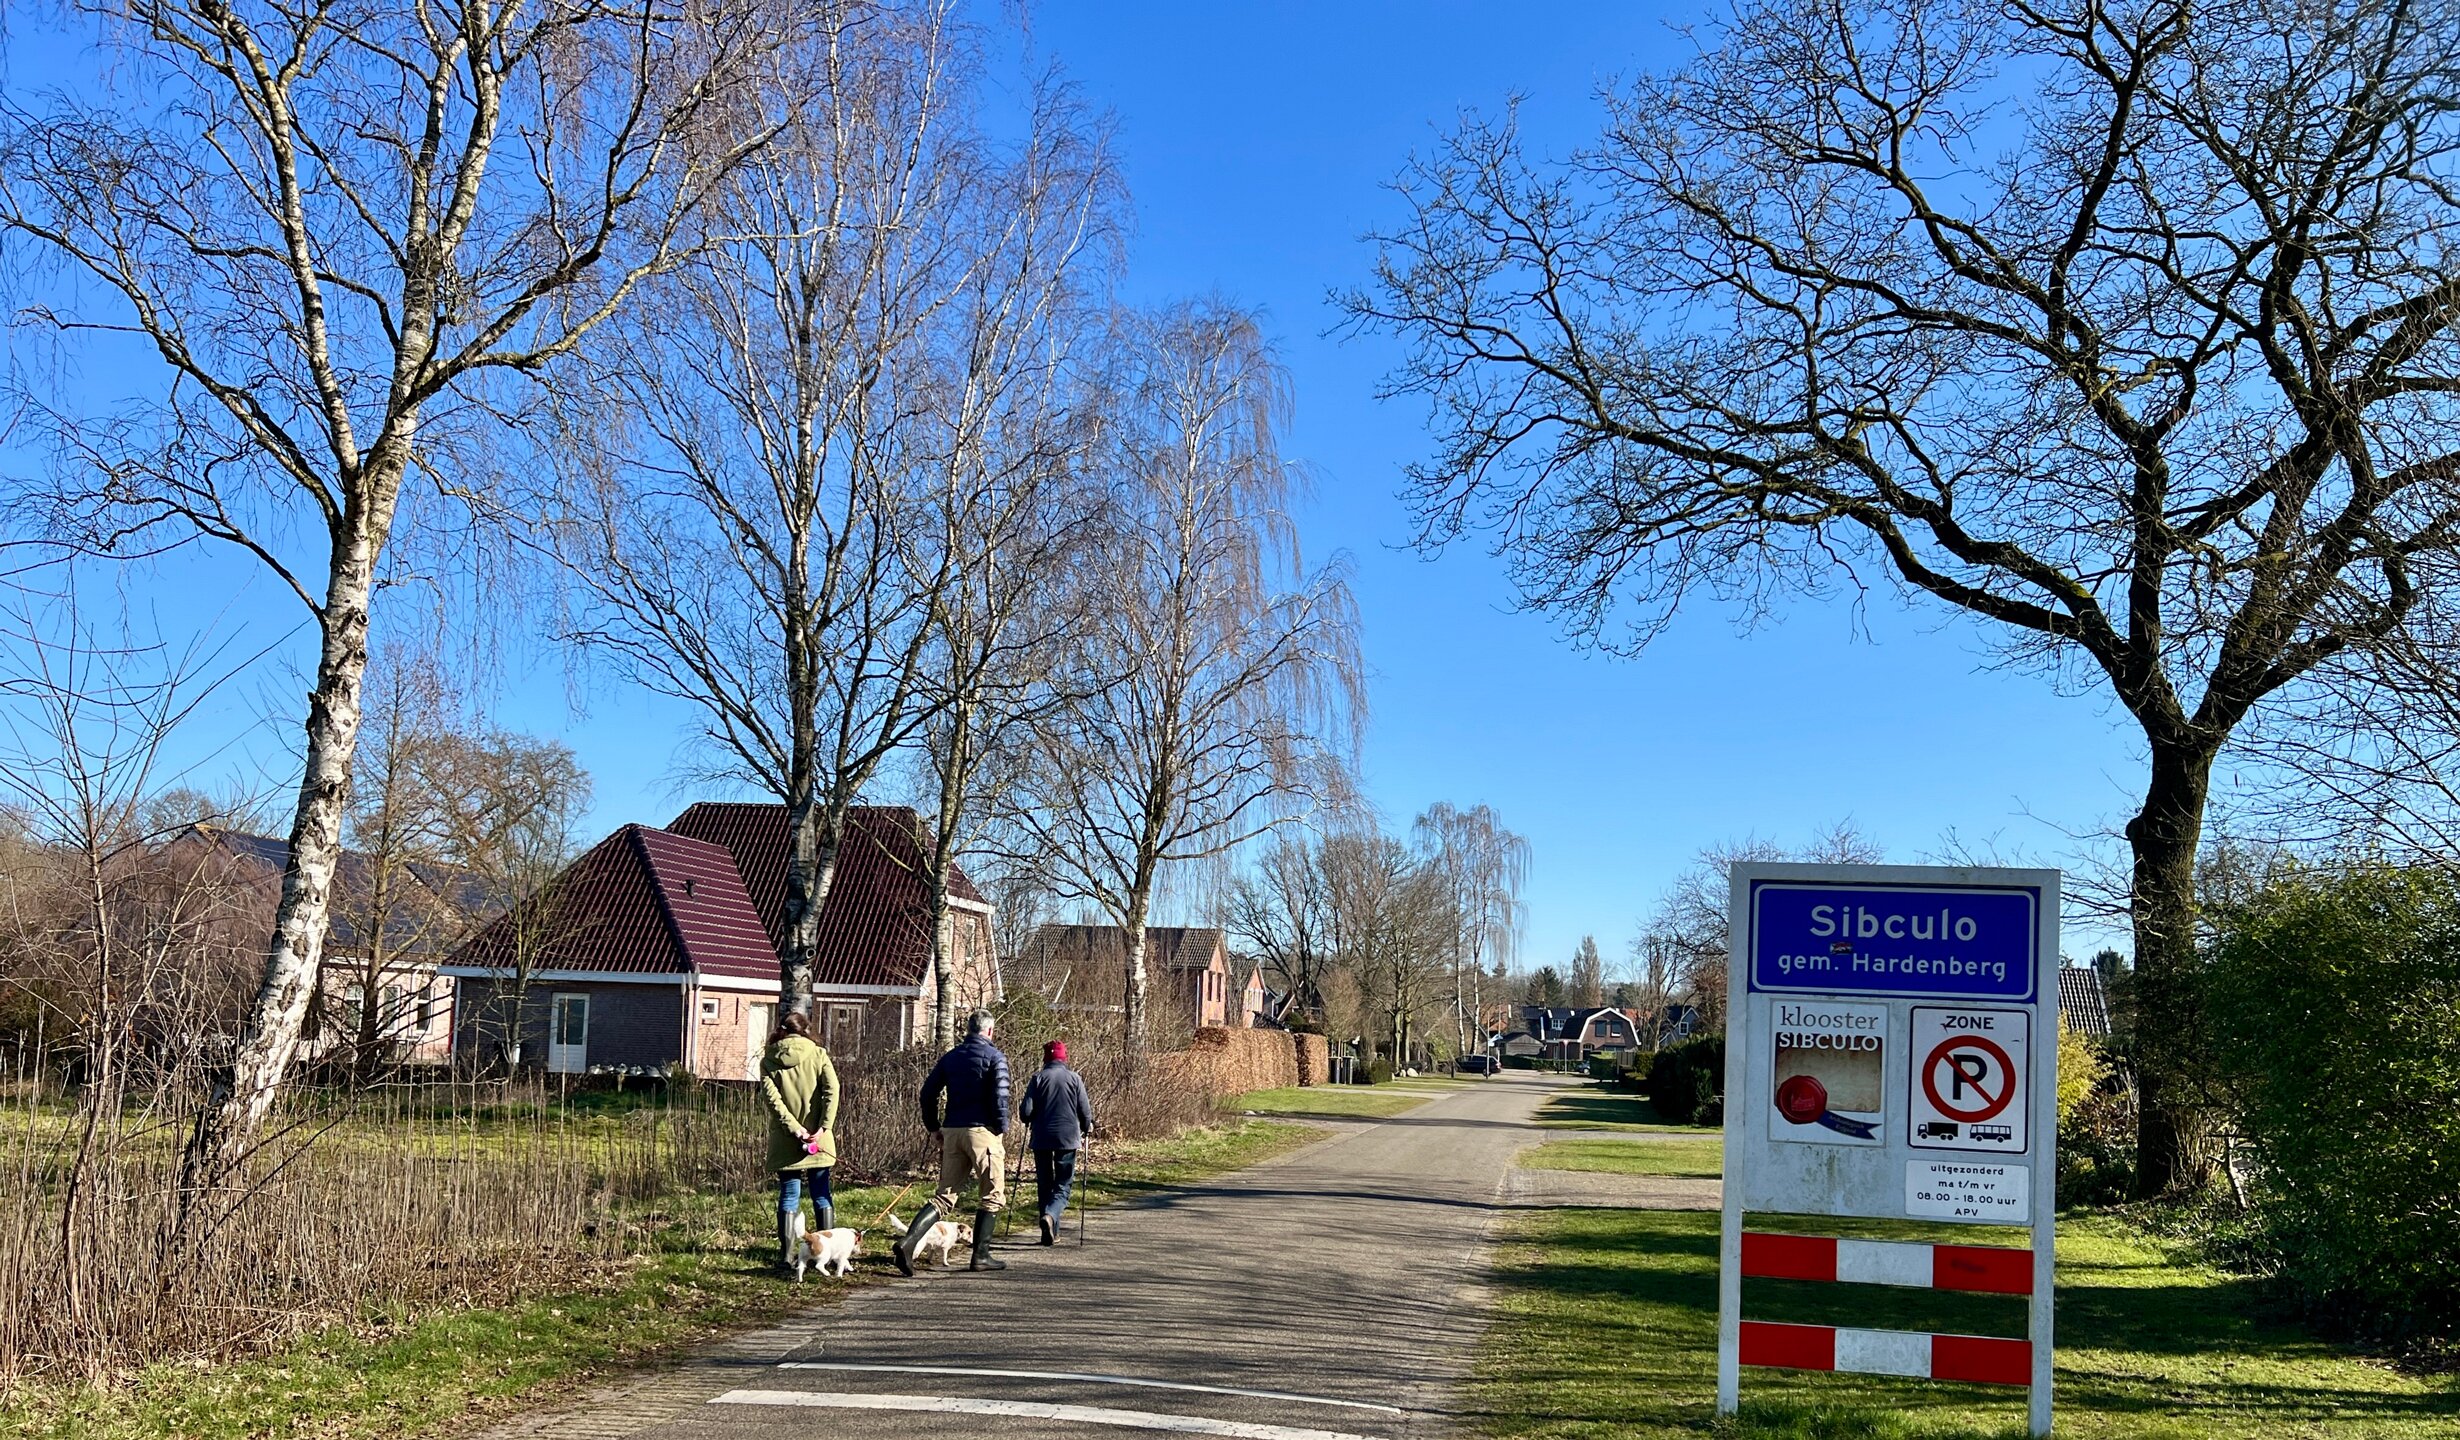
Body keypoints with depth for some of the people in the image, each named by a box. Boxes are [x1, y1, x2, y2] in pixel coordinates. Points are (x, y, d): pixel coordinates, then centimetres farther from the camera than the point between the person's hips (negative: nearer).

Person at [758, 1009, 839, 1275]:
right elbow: (832, 1090, -11)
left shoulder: (769, 1060, 2)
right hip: (818, 1140, 0)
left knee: (788, 1196, 6)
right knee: (822, 1196, 9)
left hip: (784, 1142, 0)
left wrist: (794, 1128, -12)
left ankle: (787, 1254, 3)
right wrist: (824, 1127, -13)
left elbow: (771, 1096, -9)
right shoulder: (818, 1055, 1)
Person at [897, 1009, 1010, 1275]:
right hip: (982, 1131, -5)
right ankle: (981, 1256, 8)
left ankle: (908, 1241, -10)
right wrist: (1002, 1129, -4)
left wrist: (933, 1128, 16)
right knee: (992, 1196, 8)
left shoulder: (950, 1057, 13)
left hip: (951, 1132, 5)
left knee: (945, 1197, 8)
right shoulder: (994, 1057, -4)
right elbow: (999, 1096, -14)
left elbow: (928, 1093, 10)